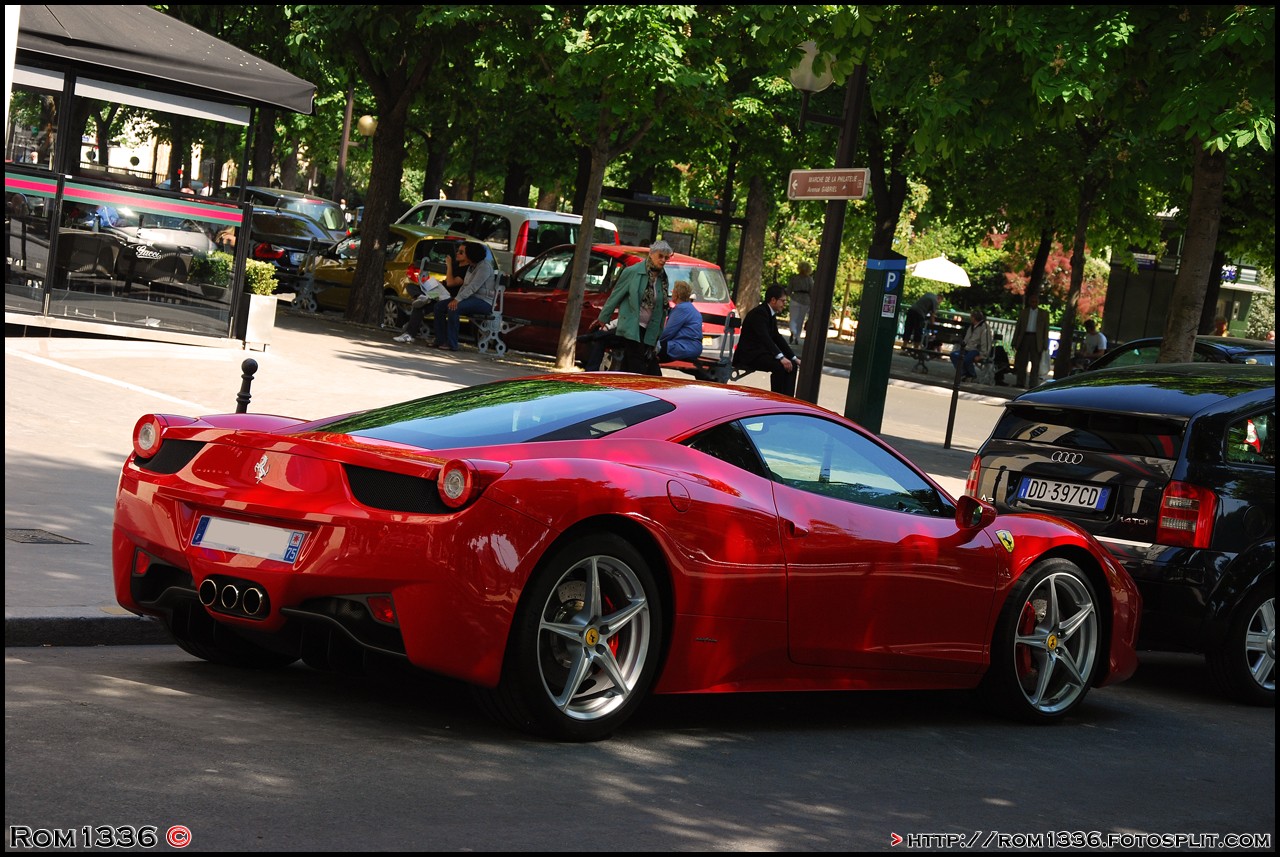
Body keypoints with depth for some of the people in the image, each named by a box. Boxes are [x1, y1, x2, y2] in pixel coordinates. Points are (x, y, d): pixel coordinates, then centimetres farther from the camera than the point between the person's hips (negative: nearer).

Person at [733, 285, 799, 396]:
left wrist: (793, 358, 6)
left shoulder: (771, 314, 12)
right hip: (749, 355, -10)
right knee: (779, 366, -28)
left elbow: (777, 338, 15)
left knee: (791, 365, 0)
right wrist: (781, 357, -38)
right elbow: (765, 338, -30)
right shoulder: (759, 313, -19)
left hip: (761, 352, 10)